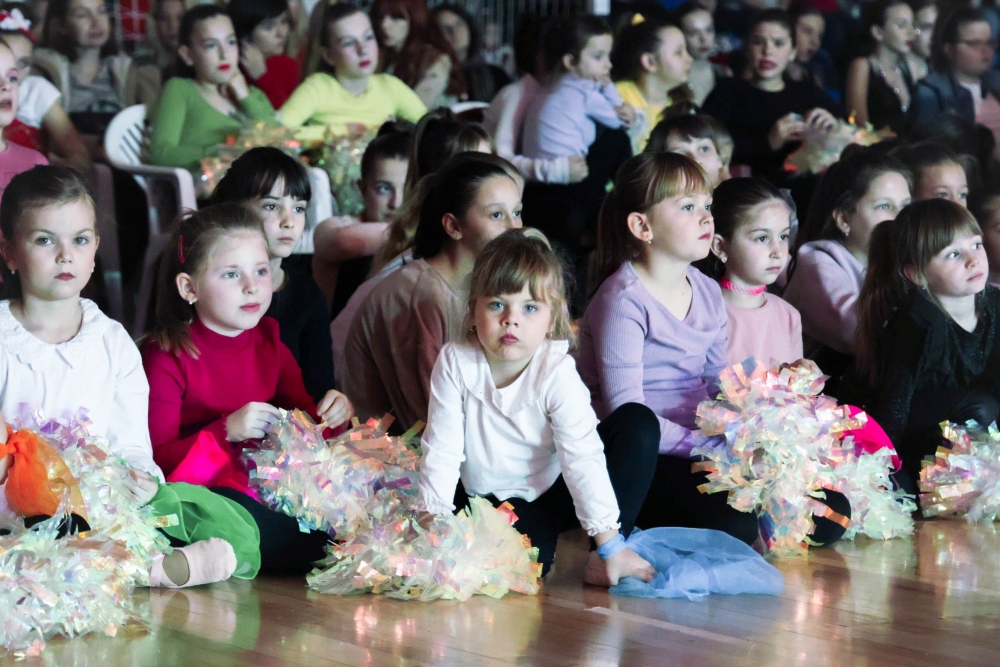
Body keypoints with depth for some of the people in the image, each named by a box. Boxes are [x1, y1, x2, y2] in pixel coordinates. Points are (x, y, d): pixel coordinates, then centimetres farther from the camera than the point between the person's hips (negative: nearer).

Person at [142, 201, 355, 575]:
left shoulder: (270, 345, 14)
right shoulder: (167, 356, -5)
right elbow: (157, 459, -12)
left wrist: (328, 415, -3)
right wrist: (226, 430, -25)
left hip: (267, 491, 6)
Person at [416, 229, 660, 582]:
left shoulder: (557, 373, -19)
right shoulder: (455, 363, -15)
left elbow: (583, 458, -24)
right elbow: (441, 450, -11)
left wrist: (610, 545, -26)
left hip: (553, 493, 1)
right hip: (490, 500, -1)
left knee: (639, 422, -20)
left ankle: (604, 556, -17)